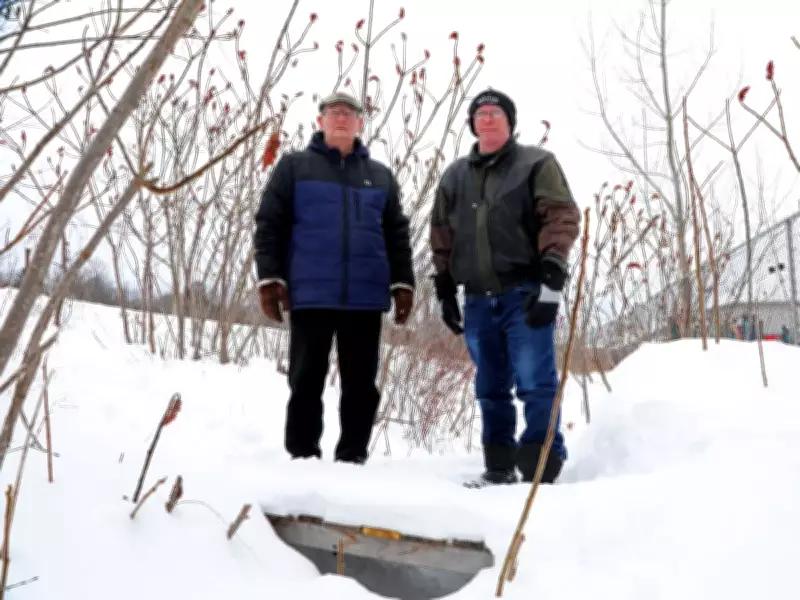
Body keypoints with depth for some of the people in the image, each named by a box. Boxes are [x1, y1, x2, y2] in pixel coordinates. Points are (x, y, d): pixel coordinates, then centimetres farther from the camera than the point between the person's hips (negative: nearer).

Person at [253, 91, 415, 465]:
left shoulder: (380, 176, 17)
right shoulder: (294, 166, 9)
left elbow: (397, 236, 16)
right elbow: (269, 226, 3)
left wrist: (403, 284, 5)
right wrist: (269, 278, -6)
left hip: (365, 298, 3)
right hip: (310, 295, -2)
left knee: (361, 385, 5)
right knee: (306, 382, 3)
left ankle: (351, 458, 15)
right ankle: (302, 459, 11)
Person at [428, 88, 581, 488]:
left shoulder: (536, 164, 3)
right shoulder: (454, 176, 18)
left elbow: (562, 219, -7)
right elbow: (441, 237, 20)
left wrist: (550, 281, -16)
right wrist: (445, 292, 14)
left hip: (525, 294, -5)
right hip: (478, 300, 5)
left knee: (534, 384, -7)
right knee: (491, 388, 10)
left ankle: (541, 469, -2)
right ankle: (499, 468, 19)